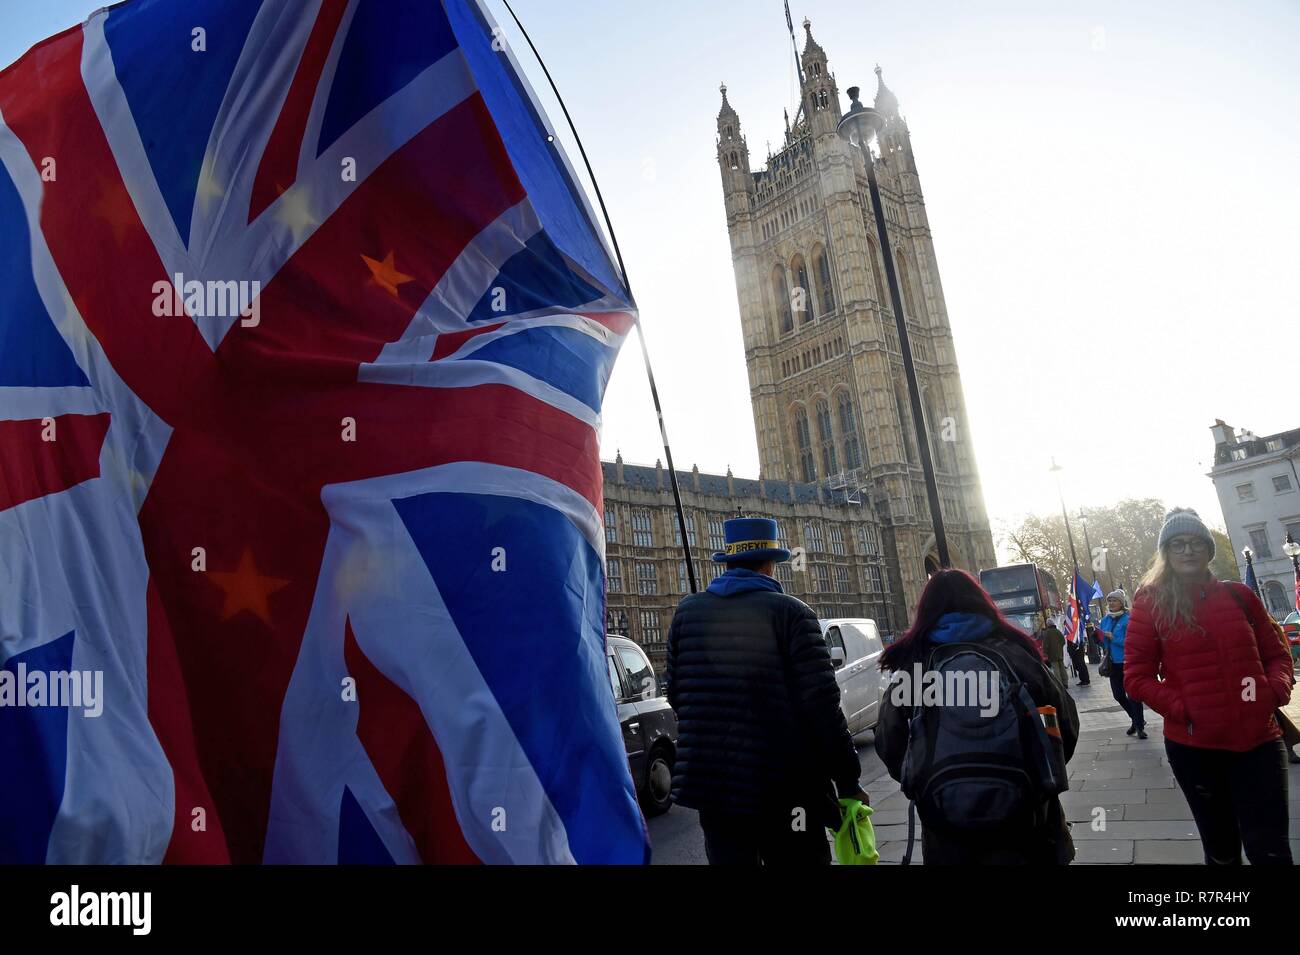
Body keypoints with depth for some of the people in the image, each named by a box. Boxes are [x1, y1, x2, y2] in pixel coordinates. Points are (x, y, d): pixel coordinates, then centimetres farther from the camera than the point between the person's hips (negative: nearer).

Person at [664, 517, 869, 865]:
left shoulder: (687, 612, 3)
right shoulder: (791, 612, -8)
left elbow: (675, 693, 10)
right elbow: (822, 705, -13)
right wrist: (848, 781, -4)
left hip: (711, 784, 4)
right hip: (783, 787, -3)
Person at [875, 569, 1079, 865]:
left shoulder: (911, 666, -8)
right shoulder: (1015, 654, -5)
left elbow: (890, 746, -1)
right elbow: (1066, 724, 5)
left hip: (946, 832, 0)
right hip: (1025, 820, 0)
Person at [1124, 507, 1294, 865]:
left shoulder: (1239, 595, 5)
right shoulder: (1151, 604, -4)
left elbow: (1276, 654, 13)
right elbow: (1136, 677, -4)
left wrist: (1275, 691, -7)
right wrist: (1182, 709, -17)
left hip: (1258, 739, 2)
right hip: (1192, 745, -1)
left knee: (1269, 847, 3)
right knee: (1221, 848, 15)